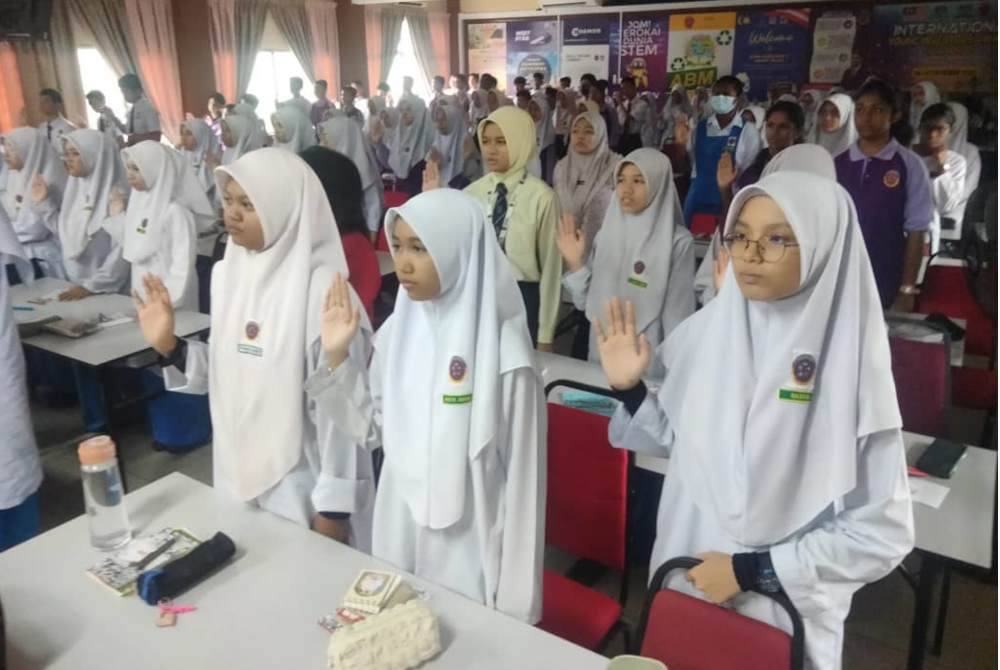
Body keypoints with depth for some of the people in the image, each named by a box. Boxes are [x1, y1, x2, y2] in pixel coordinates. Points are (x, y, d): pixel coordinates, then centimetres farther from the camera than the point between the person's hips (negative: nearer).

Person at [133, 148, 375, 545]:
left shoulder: (321, 290, -21)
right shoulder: (228, 273, 1)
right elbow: (229, 369, 9)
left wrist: (334, 507, -15)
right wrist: (168, 346, -7)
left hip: (304, 489, -7)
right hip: (238, 474, 7)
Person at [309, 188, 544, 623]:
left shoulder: (501, 354, -19)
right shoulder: (399, 329, -2)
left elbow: (523, 477, -14)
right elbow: (373, 429, 6)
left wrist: (516, 601, -10)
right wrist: (337, 356, -7)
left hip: (470, 549, -5)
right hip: (399, 534, 6)